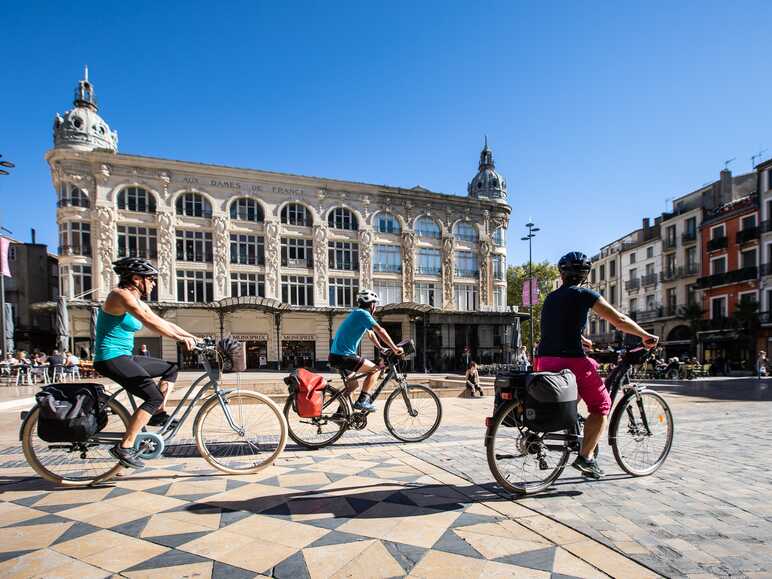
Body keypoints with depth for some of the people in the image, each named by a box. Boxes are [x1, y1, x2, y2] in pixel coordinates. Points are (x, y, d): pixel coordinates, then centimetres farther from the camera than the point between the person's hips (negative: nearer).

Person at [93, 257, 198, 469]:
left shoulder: (138, 302, 14)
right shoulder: (121, 295, -15)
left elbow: (163, 323, 12)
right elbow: (149, 321, -29)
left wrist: (193, 337, 3)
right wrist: (180, 338, -33)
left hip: (125, 356, 10)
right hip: (110, 358, -10)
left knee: (171, 369, 13)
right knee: (154, 397, -17)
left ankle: (158, 414, 12)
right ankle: (125, 447, -12)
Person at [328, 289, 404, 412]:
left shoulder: (357, 313, 20)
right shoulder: (363, 313, -10)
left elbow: (371, 334, 29)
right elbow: (380, 331, -17)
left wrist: (381, 348, 30)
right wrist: (395, 348, -12)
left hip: (335, 356, 10)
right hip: (344, 356, -10)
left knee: (353, 384, 24)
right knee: (375, 370, -3)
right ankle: (362, 401, -9)